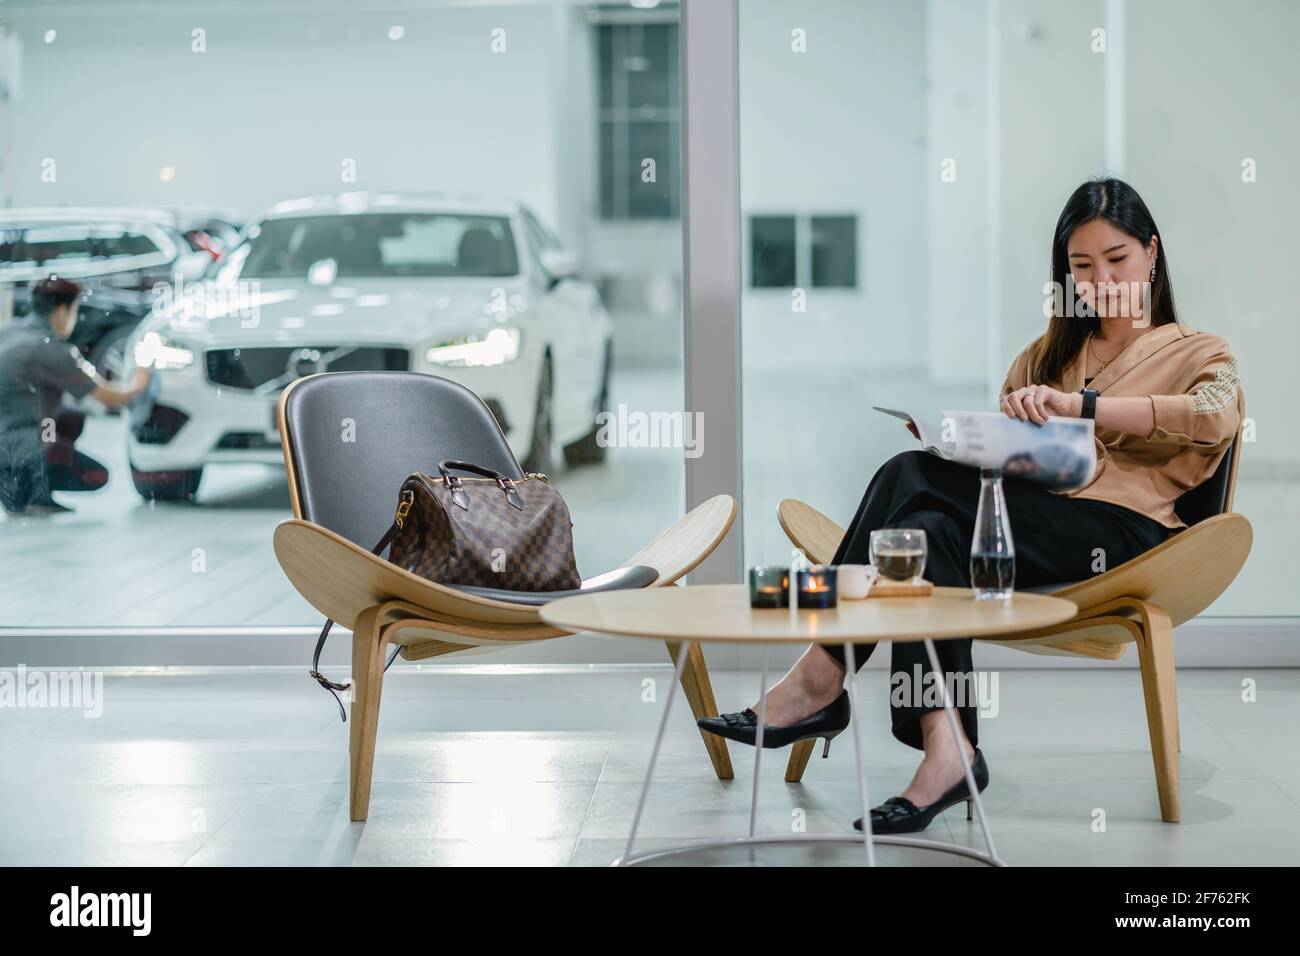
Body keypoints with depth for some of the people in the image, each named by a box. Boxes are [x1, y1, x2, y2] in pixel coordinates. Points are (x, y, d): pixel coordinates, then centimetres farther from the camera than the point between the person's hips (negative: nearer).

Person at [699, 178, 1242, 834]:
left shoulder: (1198, 355, 14)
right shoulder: (1046, 356, 30)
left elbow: (1216, 415, -11)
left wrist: (1079, 404, -22)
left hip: (1125, 532, -5)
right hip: (1031, 522, 5)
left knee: (912, 479, -28)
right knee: (932, 529, -32)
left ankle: (820, 680, -29)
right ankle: (945, 749, -41)